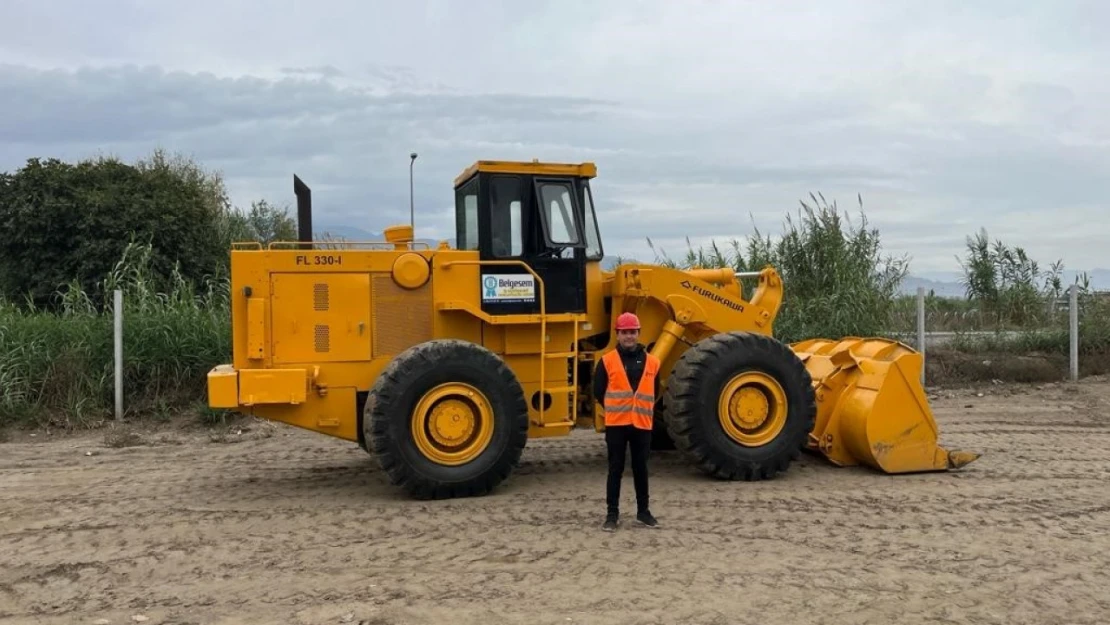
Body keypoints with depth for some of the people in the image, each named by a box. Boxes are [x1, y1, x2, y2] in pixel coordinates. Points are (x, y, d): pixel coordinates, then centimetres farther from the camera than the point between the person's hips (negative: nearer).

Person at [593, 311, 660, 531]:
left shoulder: (652, 362, 5)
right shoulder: (607, 361, -3)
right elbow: (598, 392, 5)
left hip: (643, 424, 2)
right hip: (616, 424, -2)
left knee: (641, 468, 11)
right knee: (616, 469, 3)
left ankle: (643, 511, 22)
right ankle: (612, 513, 10)